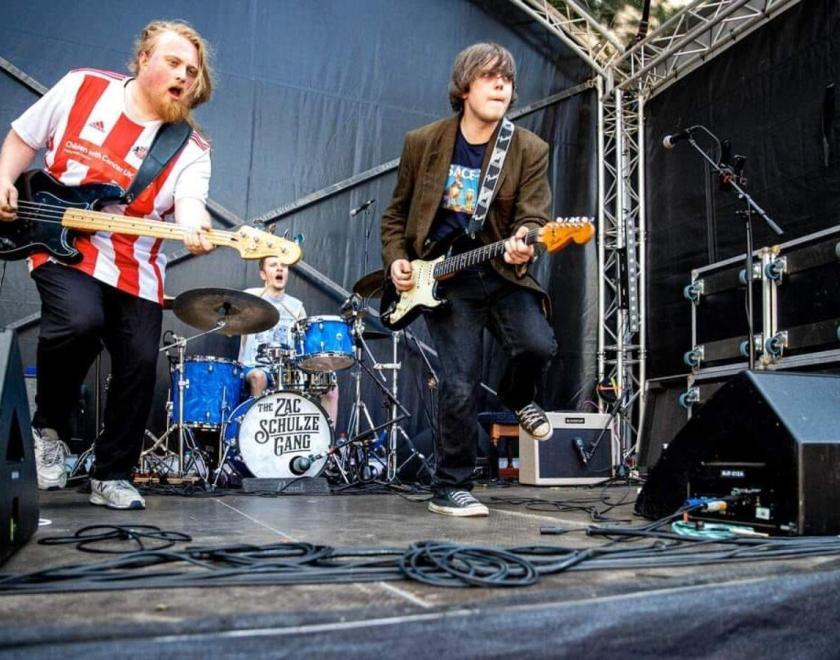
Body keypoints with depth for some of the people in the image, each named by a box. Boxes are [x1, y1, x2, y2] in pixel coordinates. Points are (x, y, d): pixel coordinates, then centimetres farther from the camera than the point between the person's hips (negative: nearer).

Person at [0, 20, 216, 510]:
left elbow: (188, 202, -23)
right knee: (79, 321, -30)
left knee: (140, 366, -4)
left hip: (135, 268, 2)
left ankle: (113, 477, 18)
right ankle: (50, 427, -2)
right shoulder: (81, 88, 0)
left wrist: (197, 230, -46)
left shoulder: (190, 149, -4)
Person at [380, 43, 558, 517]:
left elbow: (533, 217, -10)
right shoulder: (422, 143, 2)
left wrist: (522, 246, -32)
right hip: (444, 281, -1)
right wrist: (396, 261, -3)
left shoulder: (530, 150, -1)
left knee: (538, 345, -23)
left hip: (503, 274, 1)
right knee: (460, 387, -8)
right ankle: (451, 489, 12)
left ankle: (517, 399, 15)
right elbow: (396, 215, 12)